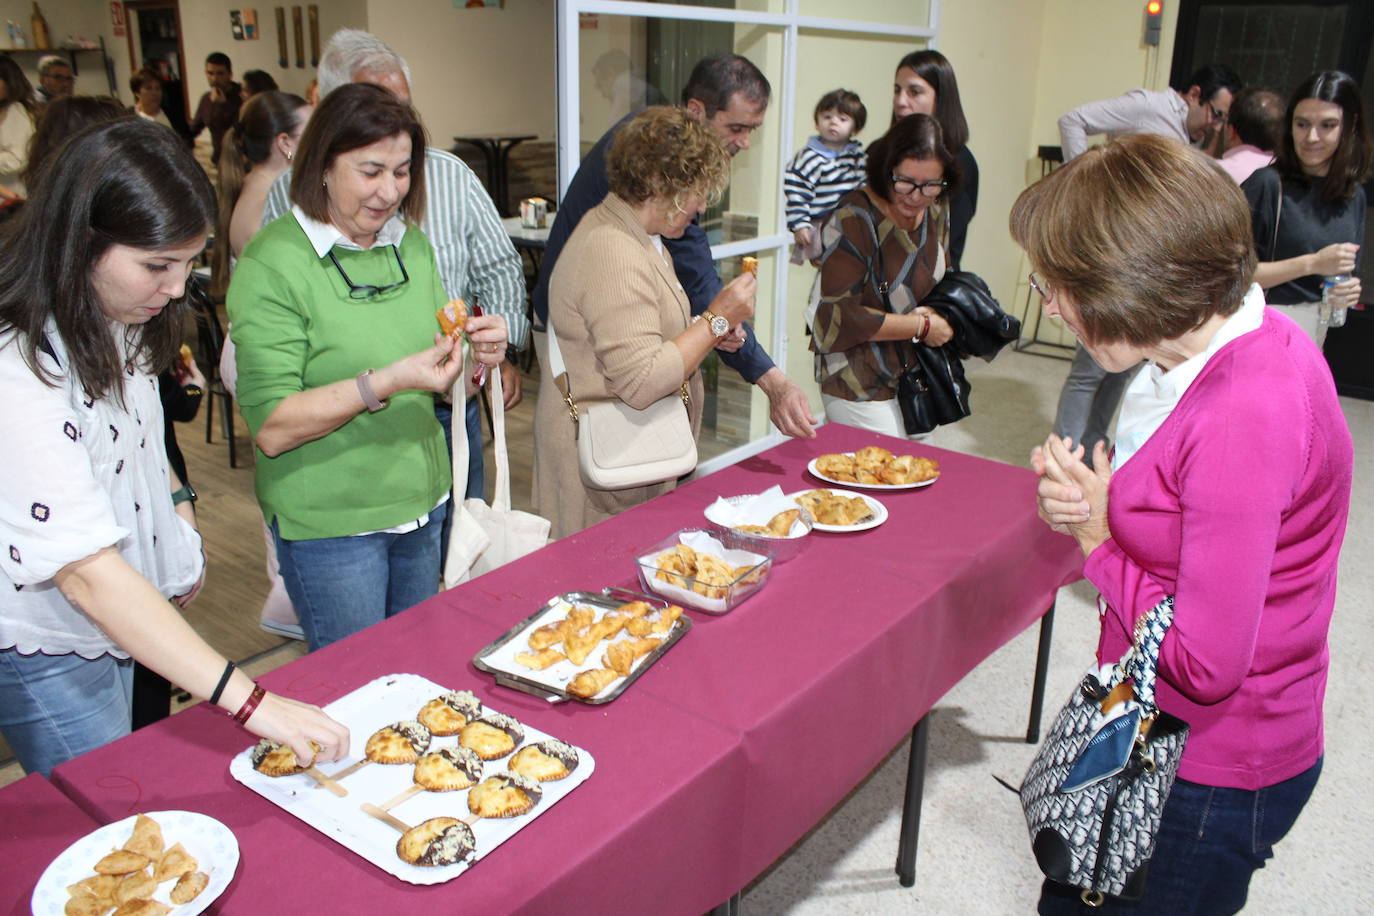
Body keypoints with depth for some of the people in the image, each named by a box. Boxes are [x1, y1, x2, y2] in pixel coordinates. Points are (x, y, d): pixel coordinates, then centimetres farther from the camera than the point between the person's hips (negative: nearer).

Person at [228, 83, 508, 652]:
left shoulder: (411, 244, 6)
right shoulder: (274, 264, -14)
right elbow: (270, 428, -20)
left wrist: (477, 355, -8)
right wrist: (384, 384, -29)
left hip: (422, 502, 6)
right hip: (329, 524, -6)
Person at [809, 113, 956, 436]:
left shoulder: (936, 217, 7)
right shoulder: (853, 220, -17)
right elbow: (841, 316, -21)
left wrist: (937, 313, -4)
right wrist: (921, 327, -15)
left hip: (913, 382, 8)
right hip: (860, 389, -8)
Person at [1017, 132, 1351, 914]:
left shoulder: (1248, 419, -32)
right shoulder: (1244, 340, -4)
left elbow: (1203, 664, -29)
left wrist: (1096, 535, -17)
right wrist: (1086, 499, -11)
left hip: (1210, 781, -8)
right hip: (1156, 733, 8)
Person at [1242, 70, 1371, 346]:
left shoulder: (1354, 196, 9)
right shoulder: (1268, 184, -11)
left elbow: (1346, 272, 21)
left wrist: (1350, 291, -2)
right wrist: (1313, 263, -18)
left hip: (1318, 333, 6)